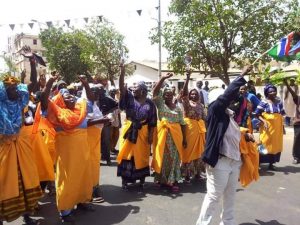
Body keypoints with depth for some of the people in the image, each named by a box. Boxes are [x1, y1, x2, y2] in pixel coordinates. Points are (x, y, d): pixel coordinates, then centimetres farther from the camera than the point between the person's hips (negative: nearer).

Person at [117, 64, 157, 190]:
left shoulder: (150, 104, 0)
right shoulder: (129, 98, 2)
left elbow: (152, 122, 0)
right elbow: (122, 88, -14)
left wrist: (150, 135, -6)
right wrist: (122, 73, -25)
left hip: (142, 132, -1)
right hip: (128, 131, 1)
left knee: (141, 156, 7)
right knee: (126, 154, 4)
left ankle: (142, 180, 20)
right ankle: (124, 180, 15)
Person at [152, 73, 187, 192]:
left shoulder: (178, 108, 10)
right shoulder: (160, 104, 4)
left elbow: (182, 123, 9)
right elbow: (155, 91, -9)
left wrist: (184, 138, 4)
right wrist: (163, 78, -17)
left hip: (176, 134, 2)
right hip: (163, 133, -2)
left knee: (174, 156, 5)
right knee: (163, 156, 3)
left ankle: (173, 180, 14)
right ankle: (163, 179, 16)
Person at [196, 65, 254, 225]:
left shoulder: (228, 113, 12)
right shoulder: (214, 110, -10)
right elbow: (229, 93, -21)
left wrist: (245, 135, 13)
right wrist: (242, 75, -18)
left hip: (234, 160, 8)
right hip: (219, 161, -8)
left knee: (230, 195, 19)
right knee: (213, 196, 1)